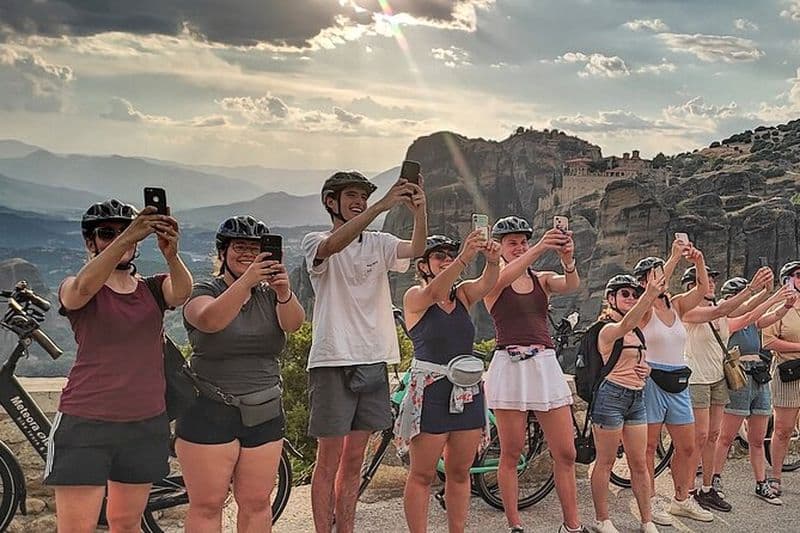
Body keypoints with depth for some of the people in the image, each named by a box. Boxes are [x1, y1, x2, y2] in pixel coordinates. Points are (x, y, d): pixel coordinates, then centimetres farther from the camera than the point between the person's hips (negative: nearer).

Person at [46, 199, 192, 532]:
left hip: (146, 425, 3)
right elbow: (83, 287, -23)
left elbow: (182, 291, -15)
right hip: (86, 425, -3)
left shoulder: (153, 289, 8)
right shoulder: (73, 289, 2)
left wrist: (171, 254, -37)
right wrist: (125, 238, -37)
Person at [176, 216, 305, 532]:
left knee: (256, 503, 8)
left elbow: (292, 323, -12)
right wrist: (247, 281, -37)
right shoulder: (204, 292, -1)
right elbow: (209, 320, -25)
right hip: (210, 414, -3)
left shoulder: (268, 294, 8)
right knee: (207, 505, -1)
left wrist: (283, 291, -33)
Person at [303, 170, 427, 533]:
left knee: (354, 459, 13)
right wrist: (382, 206, -34)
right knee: (329, 460, 1)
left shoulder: (378, 244, 10)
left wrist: (420, 212, -28)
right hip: (333, 361, -5)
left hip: (373, 361, 5)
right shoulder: (316, 242, -2)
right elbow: (333, 245, -27)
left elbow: (416, 249, -9)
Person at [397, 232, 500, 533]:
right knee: (422, 474, 0)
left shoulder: (463, 294, 11)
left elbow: (486, 283, -9)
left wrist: (492, 260, -31)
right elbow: (435, 292, -24)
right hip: (429, 391, -5)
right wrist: (464, 258, -39)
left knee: (460, 472, 10)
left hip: (467, 391, 5)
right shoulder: (414, 297, -2)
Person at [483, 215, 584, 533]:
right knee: (510, 454, 3)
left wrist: (568, 260, -29)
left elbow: (571, 285, -7)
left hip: (546, 365, 4)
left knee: (565, 453, 3)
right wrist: (540, 248, -34)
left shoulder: (543, 280, 14)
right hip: (510, 366, -3)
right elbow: (503, 279, -21)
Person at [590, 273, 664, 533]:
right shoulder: (609, 329, -11)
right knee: (605, 462, 3)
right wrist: (650, 295, -49)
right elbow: (626, 324, -35)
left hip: (636, 397, 7)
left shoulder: (638, 332, 14)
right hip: (611, 395, -7)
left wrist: (646, 369, 4)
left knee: (639, 463, 10)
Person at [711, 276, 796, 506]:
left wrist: (787, 305, -20)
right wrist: (772, 299, -25)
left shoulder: (752, 322, 15)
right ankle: (715, 481, 8)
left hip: (761, 380, 7)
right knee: (727, 437, -1)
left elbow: (772, 317, -1)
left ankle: (761, 485, 19)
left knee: (758, 440, 12)